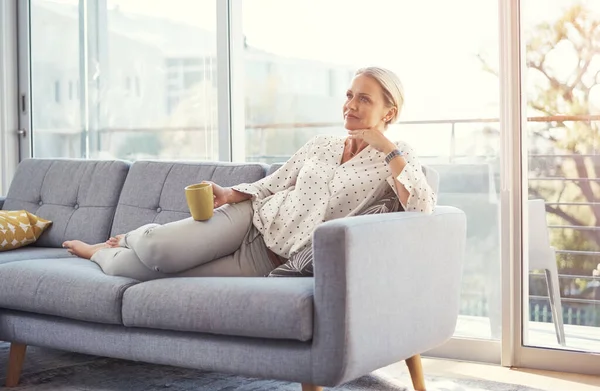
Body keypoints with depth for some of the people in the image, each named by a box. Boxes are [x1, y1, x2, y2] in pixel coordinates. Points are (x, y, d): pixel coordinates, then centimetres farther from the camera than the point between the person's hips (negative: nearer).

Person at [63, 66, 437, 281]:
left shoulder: (394, 157, -3)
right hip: (250, 218, 3)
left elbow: (423, 210, -21)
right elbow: (269, 186, 13)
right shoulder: (320, 145, 10)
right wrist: (229, 194, -7)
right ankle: (130, 240, 17)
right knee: (154, 250, -21)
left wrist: (386, 146, -21)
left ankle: (103, 254, 20)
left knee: (145, 269, -14)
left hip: (271, 261, -3)